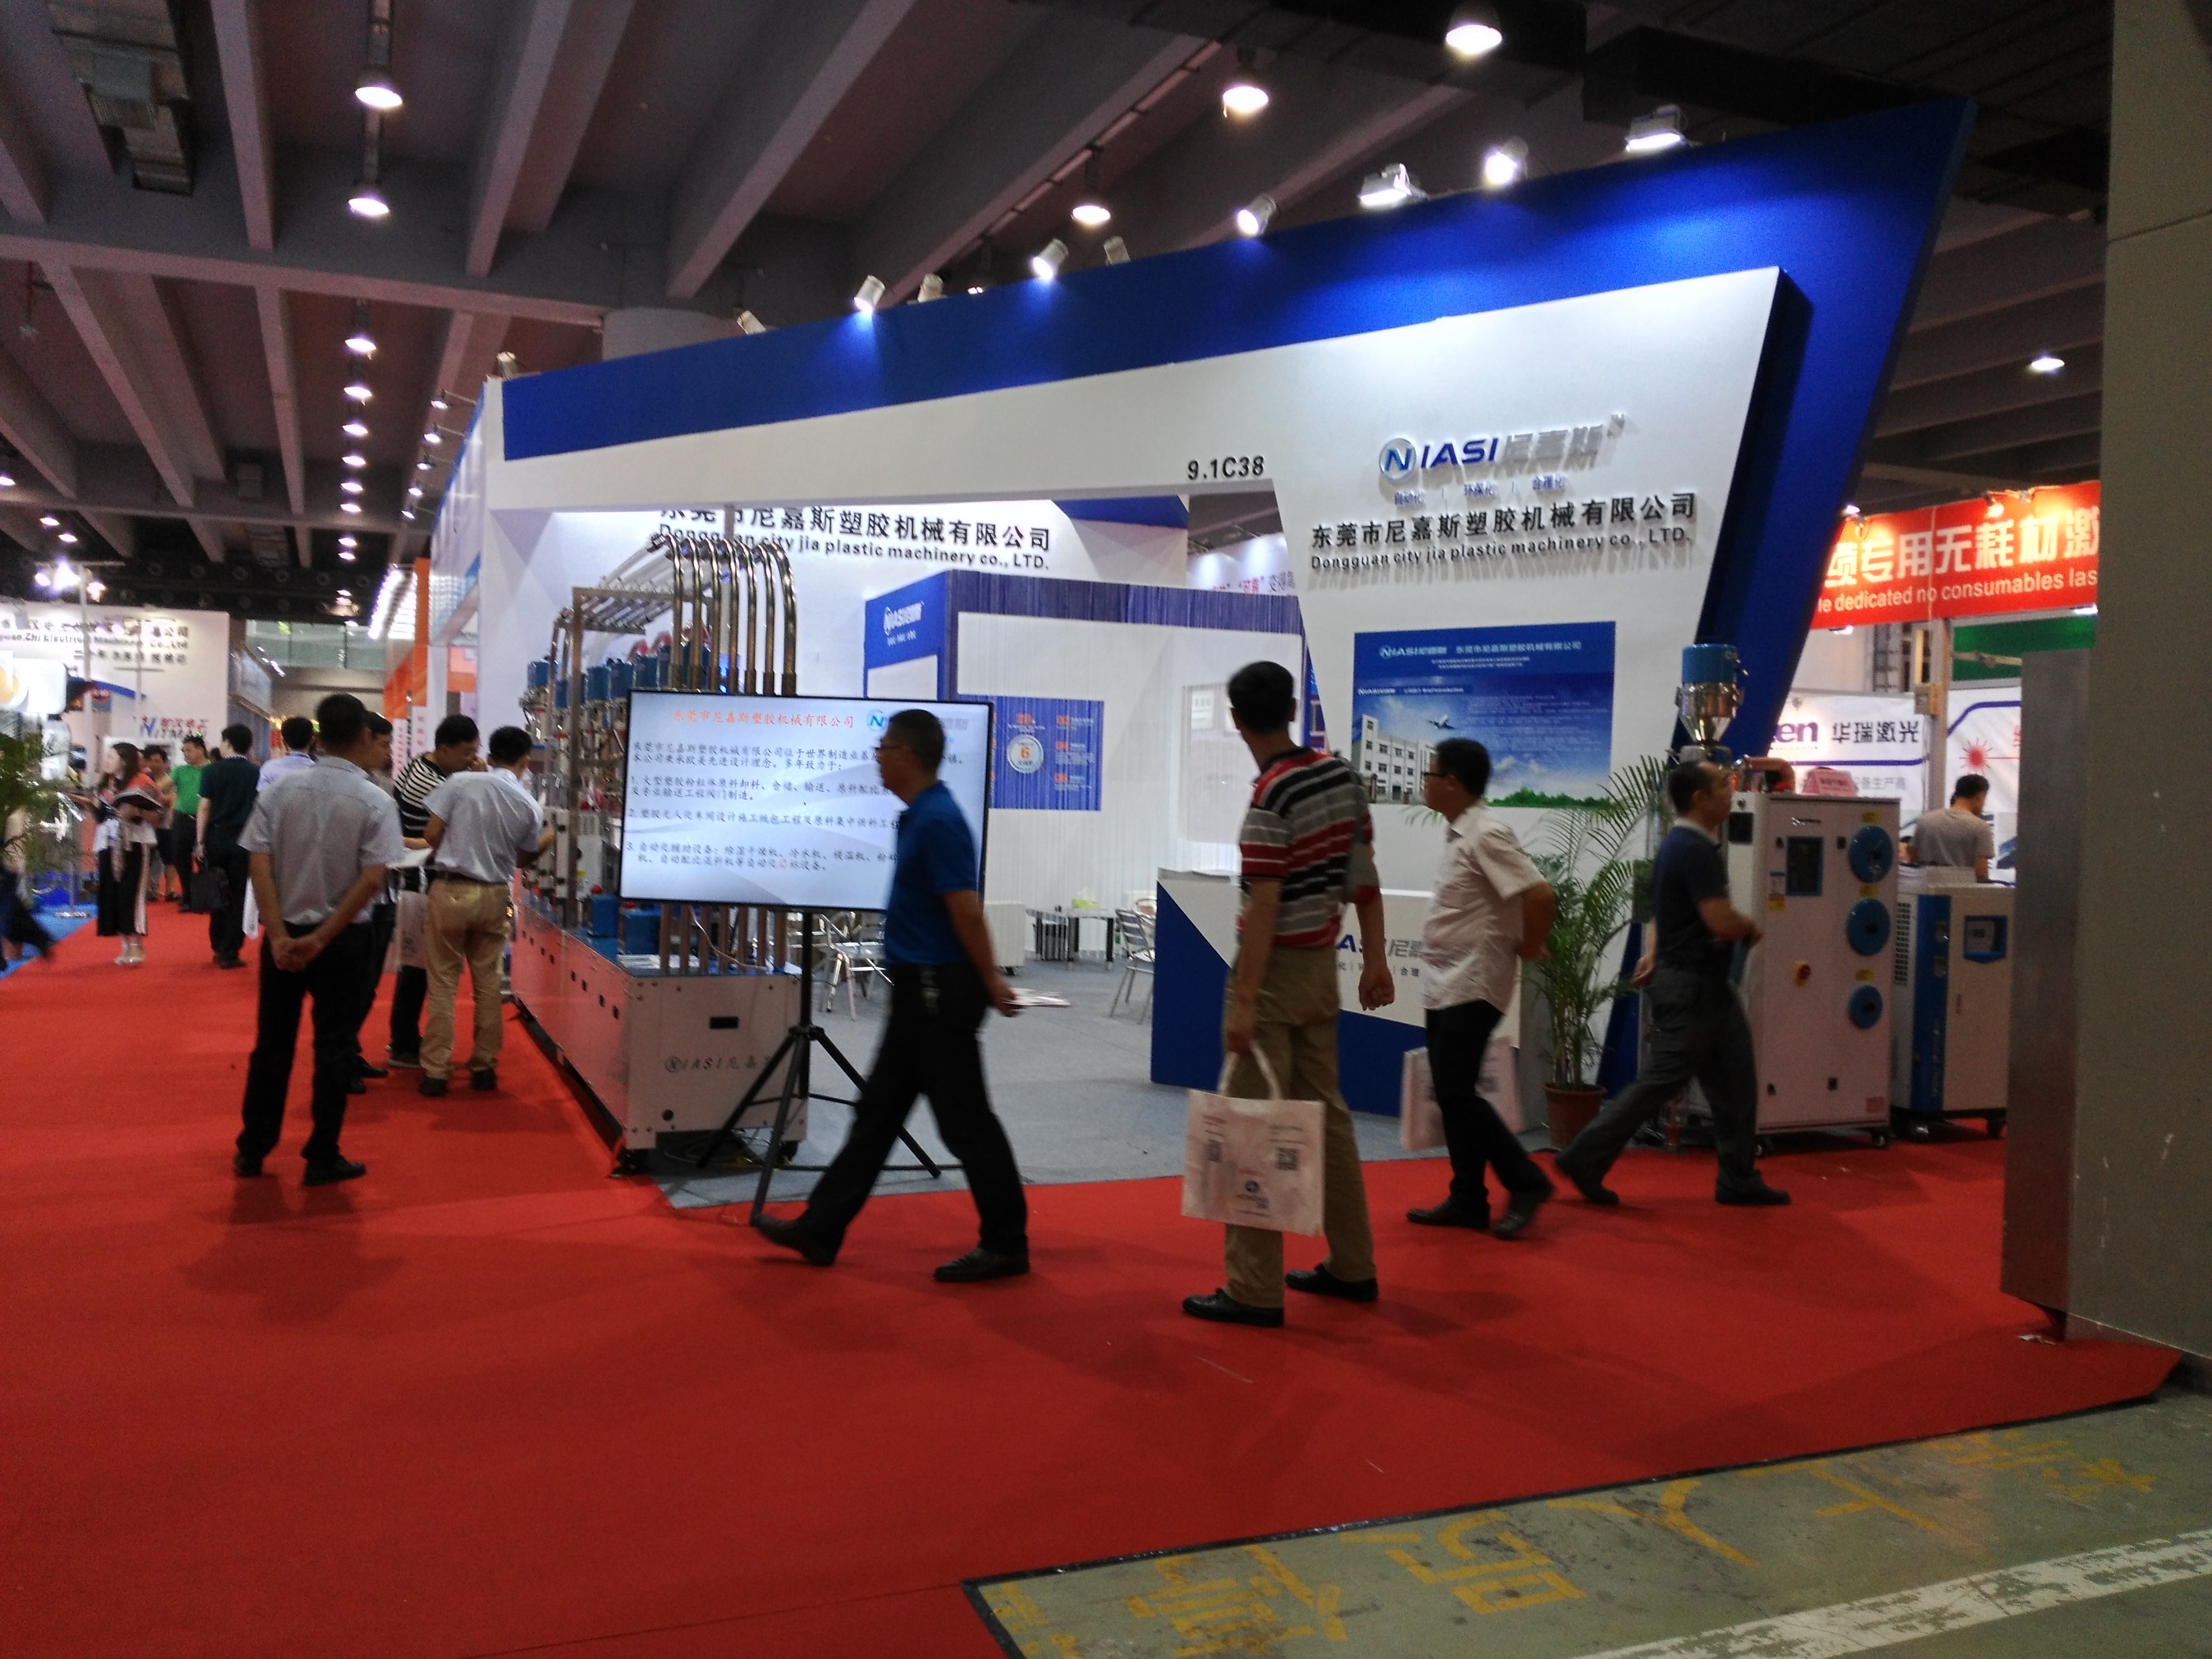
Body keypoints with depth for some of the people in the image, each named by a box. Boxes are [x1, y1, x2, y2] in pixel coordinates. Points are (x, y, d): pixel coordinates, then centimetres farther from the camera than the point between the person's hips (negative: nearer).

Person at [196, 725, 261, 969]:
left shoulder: (212, 771, -1)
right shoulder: (257, 773, -1)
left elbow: (205, 807, -2)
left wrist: (201, 841, 3)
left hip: (216, 837, 1)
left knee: (219, 894, 14)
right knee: (239, 896, 3)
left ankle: (218, 947, 22)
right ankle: (229, 952, 2)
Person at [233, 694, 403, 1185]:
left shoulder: (280, 792, 0)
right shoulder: (375, 802, -10)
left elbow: (260, 868, -7)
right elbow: (372, 880, -16)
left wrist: (280, 936, -9)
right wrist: (322, 938, -11)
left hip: (283, 936, 3)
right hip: (342, 941, -3)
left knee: (272, 1043, 14)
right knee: (333, 1048, 6)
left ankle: (252, 1151, 23)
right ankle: (322, 1159, 10)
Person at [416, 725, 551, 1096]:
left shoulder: (460, 782, -7)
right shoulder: (528, 804, -1)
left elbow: (431, 835, -6)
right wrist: (549, 837, 29)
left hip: (450, 890, -2)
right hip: (493, 896, 2)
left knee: (443, 983, 5)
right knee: (488, 984, 12)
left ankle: (435, 1072, 5)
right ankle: (483, 1067, 18)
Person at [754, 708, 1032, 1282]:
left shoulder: (937, 821, -20)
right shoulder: (920, 816, 13)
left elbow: (966, 910, -22)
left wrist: (991, 983, -15)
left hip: (939, 992, -10)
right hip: (919, 990, 10)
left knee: (965, 1120, -1)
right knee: (876, 1113, 13)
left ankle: (1006, 1245, 10)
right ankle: (820, 1229, 20)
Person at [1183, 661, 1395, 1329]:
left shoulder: (1272, 799, -19)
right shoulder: (1341, 775, 4)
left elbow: (1263, 908, -22)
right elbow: (1364, 877, 8)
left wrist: (1243, 1002, -22)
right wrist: (1374, 959, 14)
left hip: (1276, 970, -8)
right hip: (1322, 965, 8)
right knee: (1326, 1114, 16)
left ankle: (1255, 1290, 1)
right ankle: (1352, 1266, 25)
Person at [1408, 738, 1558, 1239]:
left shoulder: (1486, 835, -17)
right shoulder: (1458, 833, 12)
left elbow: (1540, 895, -24)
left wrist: (1528, 949, -12)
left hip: (1472, 986, -10)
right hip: (1444, 985, 10)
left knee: (1457, 1093, -8)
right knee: (1449, 1094, 10)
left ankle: (1526, 1181, 4)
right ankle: (1467, 1200, 17)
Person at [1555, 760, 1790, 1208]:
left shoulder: (1684, 843, 11)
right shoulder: (1696, 850, -21)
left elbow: (1672, 909, 21)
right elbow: (1722, 923, -26)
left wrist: (1655, 952, 7)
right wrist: (1752, 928, -5)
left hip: (1707, 985, 10)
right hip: (1689, 987, -10)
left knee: (1735, 1083, 12)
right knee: (1660, 1082, -3)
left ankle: (1739, 1179, 19)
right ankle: (1584, 1160, 5)